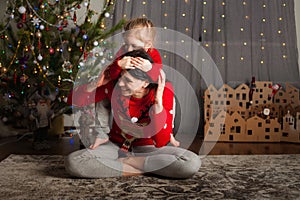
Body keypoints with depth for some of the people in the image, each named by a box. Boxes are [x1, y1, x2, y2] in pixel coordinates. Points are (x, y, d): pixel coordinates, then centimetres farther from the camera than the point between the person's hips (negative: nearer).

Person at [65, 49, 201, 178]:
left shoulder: (163, 93, -18)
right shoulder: (114, 86, -14)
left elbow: (161, 143, -22)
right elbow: (73, 100, -7)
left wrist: (158, 103, -31)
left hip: (147, 149, 0)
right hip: (116, 147, 1)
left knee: (192, 162, -30)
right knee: (73, 161, -27)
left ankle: (123, 162, -15)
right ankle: (140, 170, -18)